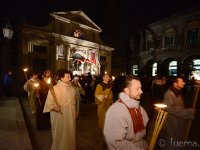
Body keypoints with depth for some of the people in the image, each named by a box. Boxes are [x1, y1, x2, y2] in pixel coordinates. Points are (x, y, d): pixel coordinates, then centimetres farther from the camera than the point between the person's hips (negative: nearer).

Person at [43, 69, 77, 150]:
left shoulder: (72, 88, 1)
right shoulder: (54, 89, -17)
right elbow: (49, 104, -16)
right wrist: (54, 107, -34)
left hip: (71, 117, 5)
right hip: (59, 117, -5)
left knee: (70, 134, 20)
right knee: (60, 135, 12)